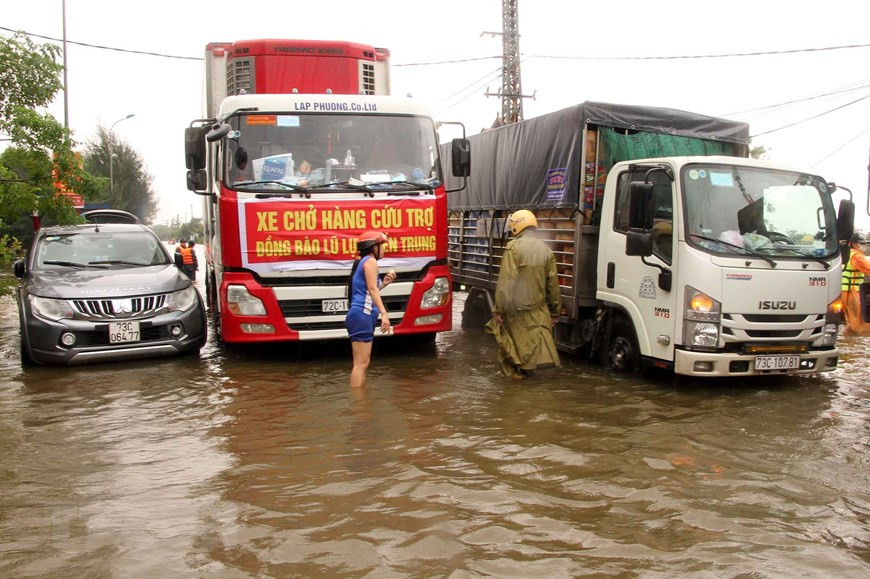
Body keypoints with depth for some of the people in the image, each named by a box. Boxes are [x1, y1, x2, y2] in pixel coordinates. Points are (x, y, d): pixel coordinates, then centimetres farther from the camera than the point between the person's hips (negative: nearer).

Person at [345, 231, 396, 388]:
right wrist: (384, 313, -25)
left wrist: (384, 283, 18)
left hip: (360, 316, 10)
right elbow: (372, 290, -17)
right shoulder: (370, 261, -6)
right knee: (361, 364, -12)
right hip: (362, 316, -10)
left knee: (363, 363, 13)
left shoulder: (361, 262, 21)